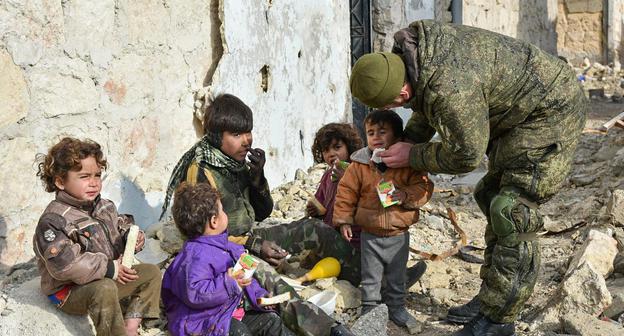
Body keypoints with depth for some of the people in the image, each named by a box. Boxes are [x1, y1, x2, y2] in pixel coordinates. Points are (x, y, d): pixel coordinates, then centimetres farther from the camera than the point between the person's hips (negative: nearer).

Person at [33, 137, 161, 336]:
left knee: (150, 272, 7)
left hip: (107, 278, 9)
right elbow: (65, 265, -31)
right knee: (105, 289, -37)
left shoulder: (105, 207, 3)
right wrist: (109, 269, -26)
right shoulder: (53, 221, -22)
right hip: (69, 291, -9)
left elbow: (120, 228, 19)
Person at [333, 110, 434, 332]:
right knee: (370, 278, 12)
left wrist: (406, 195, -25)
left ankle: (397, 308, 35)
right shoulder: (359, 165, -8)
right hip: (370, 235, 0)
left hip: (399, 235, 1)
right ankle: (369, 309, 27)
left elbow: (424, 186, -8)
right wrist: (344, 220, -5)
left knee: (397, 278, 18)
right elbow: (346, 193, -3)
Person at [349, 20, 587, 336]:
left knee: (513, 211, -14)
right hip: (517, 111, 10)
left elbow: (466, 155, -23)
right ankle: (490, 298, 23)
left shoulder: (449, 90, -37)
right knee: (493, 198, 13)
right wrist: (407, 142, 8)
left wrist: (413, 156, -11)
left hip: (551, 110, -10)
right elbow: (425, 108, 15)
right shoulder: (407, 54, -7)